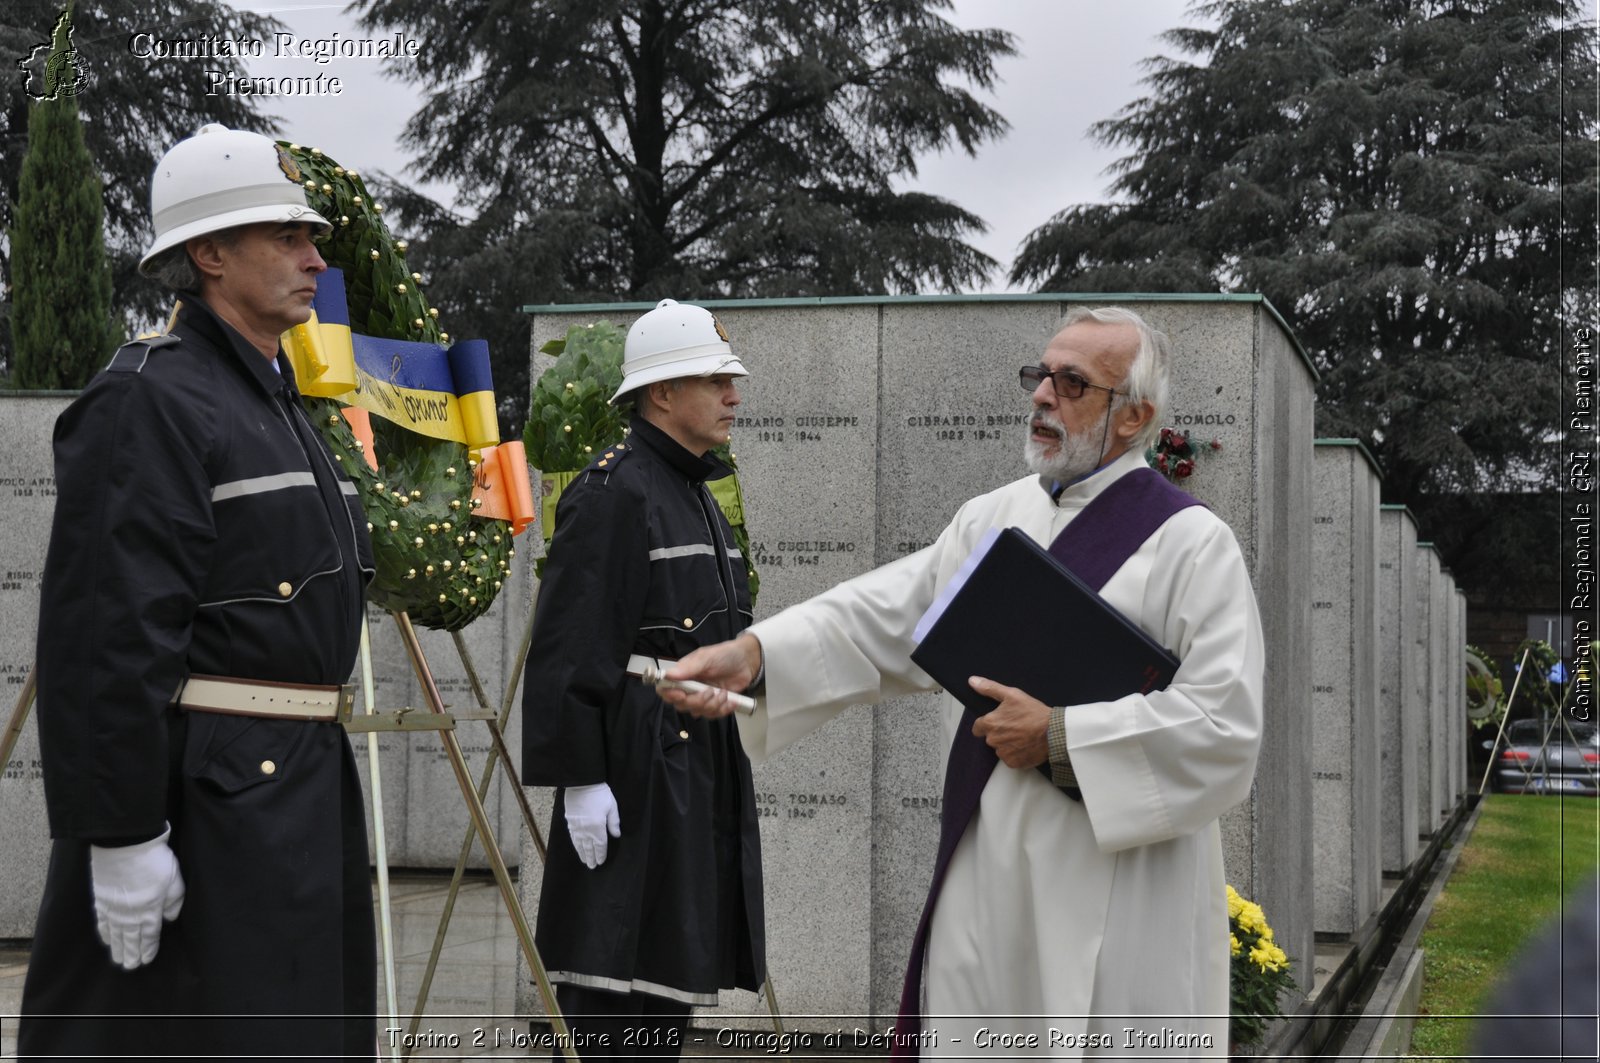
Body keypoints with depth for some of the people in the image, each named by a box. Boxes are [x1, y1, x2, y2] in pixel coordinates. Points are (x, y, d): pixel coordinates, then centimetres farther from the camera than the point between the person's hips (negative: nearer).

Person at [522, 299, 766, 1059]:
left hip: (700, 763, 10)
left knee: (670, 973, 11)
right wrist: (580, 776, -22)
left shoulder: (698, 495, 19)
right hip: (634, 765, -10)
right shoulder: (611, 491, -11)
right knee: (614, 986, -8)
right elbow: (569, 647, -17)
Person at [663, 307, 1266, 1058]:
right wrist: (751, 654, -13)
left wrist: (1059, 737, -16)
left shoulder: (1191, 543, -8)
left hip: (1115, 900, -5)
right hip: (986, 879, 6)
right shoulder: (994, 518, 10)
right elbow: (881, 615, 2)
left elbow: (1226, 726, -15)